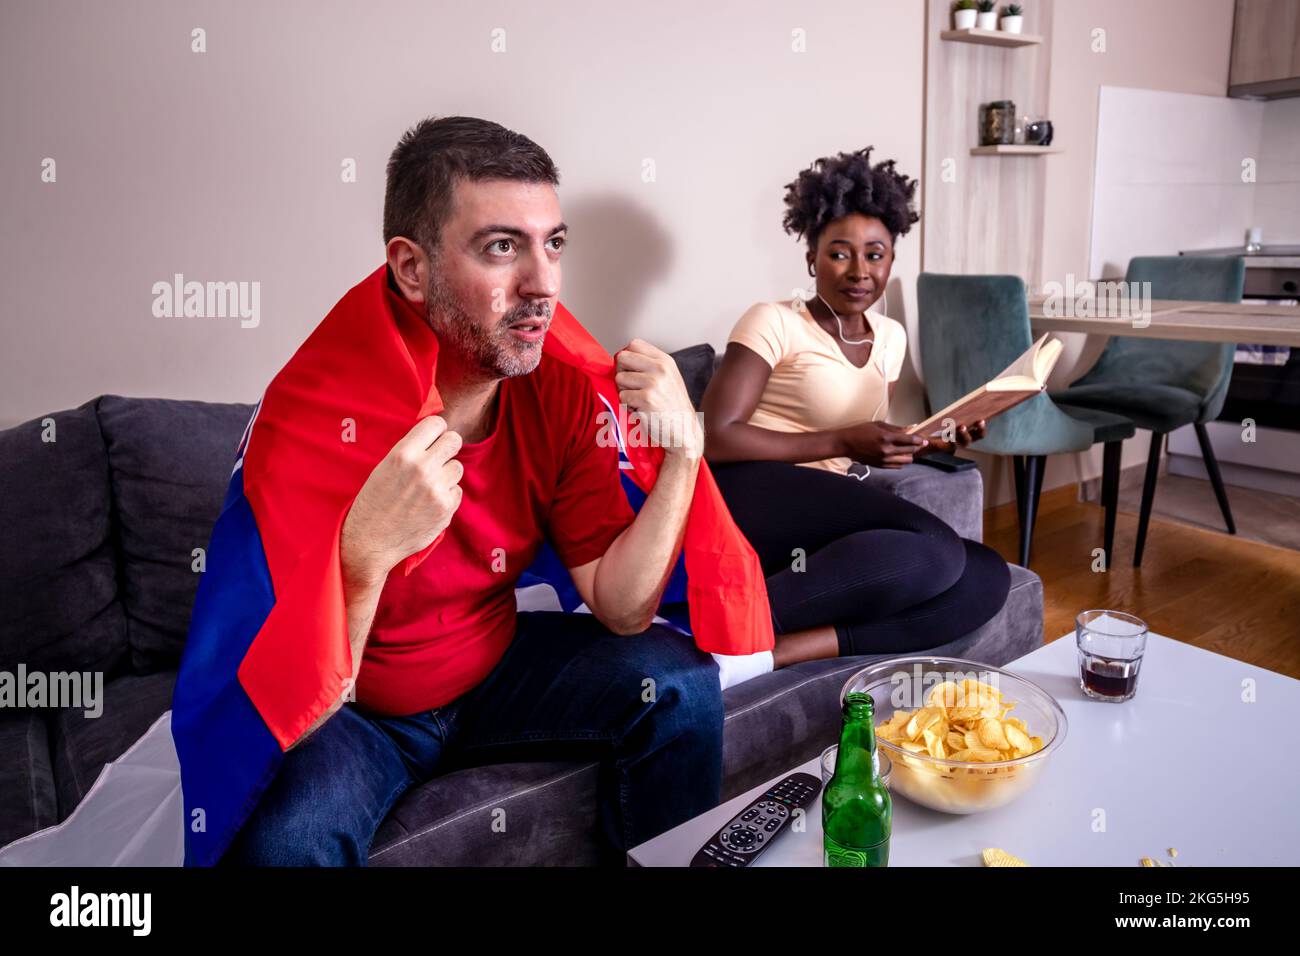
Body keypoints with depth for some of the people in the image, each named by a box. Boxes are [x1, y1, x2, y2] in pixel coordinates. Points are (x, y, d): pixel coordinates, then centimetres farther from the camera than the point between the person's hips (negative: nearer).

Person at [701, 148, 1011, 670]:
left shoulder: (889, 337, 17)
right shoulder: (774, 322, -4)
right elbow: (715, 438, -14)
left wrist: (930, 442, 3)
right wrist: (842, 441, -15)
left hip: (821, 528, 7)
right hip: (751, 497, -7)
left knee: (987, 575, -14)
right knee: (934, 550, -28)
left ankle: (782, 649, -27)